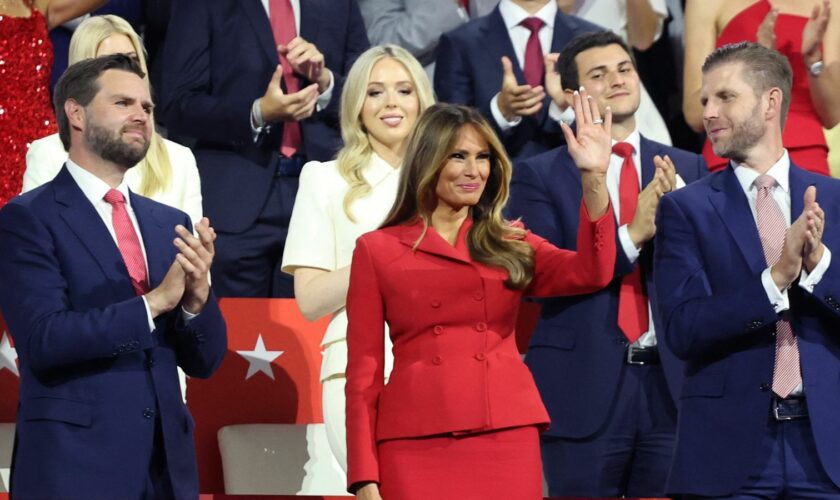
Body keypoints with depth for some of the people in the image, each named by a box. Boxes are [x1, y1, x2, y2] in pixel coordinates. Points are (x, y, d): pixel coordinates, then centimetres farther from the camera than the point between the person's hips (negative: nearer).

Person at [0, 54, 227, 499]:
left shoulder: (169, 224, 13)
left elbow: (204, 361, 11)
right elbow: (43, 338, -15)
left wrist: (196, 296, -9)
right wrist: (153, 303, -16)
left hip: (166, 464, 5)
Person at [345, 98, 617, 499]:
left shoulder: (510, 245, 14)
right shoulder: (377, 250, 7)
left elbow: (592, 274, -4)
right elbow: (363, 369, 4)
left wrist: (594, 177, -14)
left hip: (506, 438, 2)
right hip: (416, 445, -2)